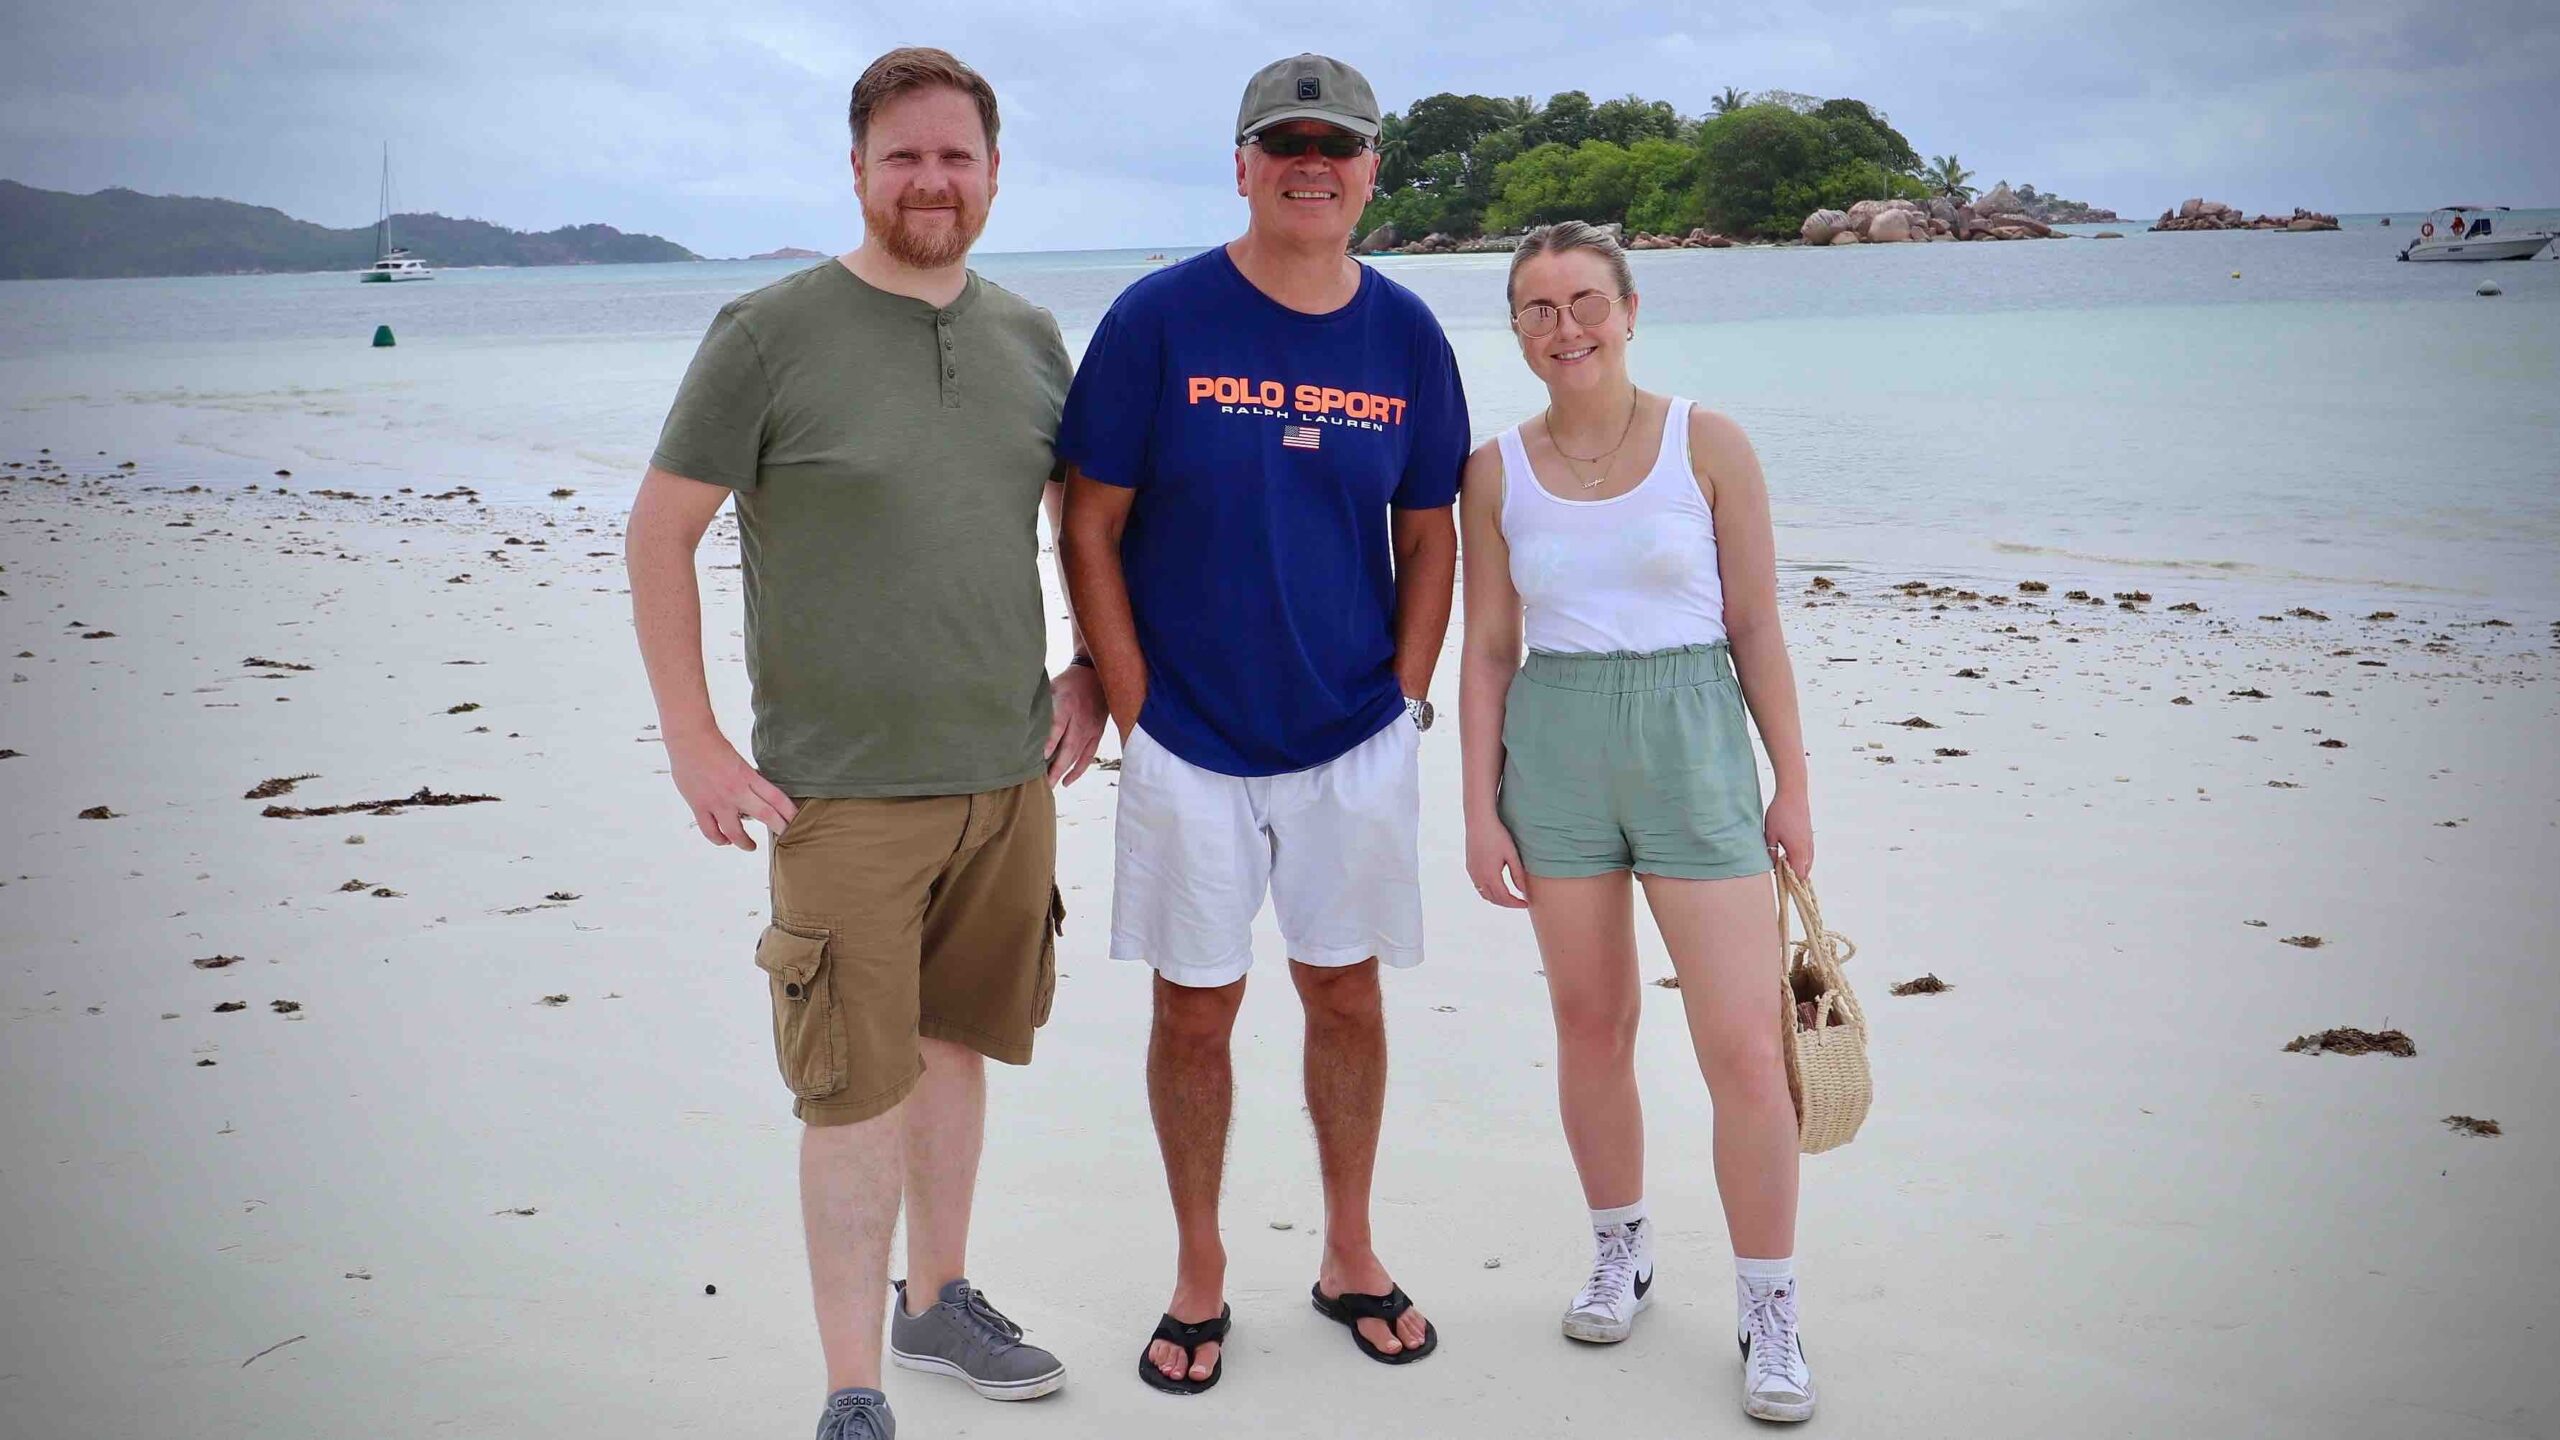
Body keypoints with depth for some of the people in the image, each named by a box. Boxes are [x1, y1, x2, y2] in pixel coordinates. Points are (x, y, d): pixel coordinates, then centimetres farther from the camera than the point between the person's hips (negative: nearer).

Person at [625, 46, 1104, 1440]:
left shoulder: (1029, 336, 7)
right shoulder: (769, 332, -8)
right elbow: (658, 533, -5)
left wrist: (1092, 670, 10)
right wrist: (693, 745, -9)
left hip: (1009, 774, 5)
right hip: (843, 790, -5)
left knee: (955, 1044, 17)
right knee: (858, 1091, -2)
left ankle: (938, 1304, 35)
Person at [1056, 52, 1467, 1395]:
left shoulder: (1406, 335, 2)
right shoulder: (1159, 318, -8)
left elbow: (1428, 535, 10)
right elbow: (1090, 528, -5)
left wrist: (1408, 695, 3)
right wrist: (1137, 710, -7)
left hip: (1357, 740, 2)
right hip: (1190, 742, -2)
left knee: (1345, 992, 12)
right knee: (1194, 1008, 8)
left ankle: (1350, 1256, 30)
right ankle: (1198, 1274, 25)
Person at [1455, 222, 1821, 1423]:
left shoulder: (1708, 445, -2)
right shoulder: (1497, 471, 4)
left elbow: (1755, 626, 1)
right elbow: (1488, 648, 7)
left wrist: (1792, 782, 0)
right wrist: (1480, 806, 3)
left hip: (1693, 741, -2)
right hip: (1553, 747, 2)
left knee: (1745, 1046, -5)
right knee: (1591, 1025, 12)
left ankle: (1769, 1314, 9)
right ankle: (1621, 1253, 32)